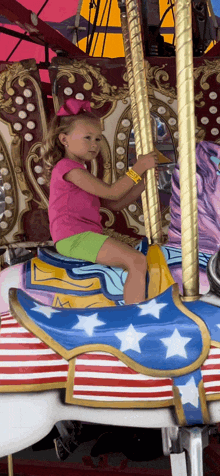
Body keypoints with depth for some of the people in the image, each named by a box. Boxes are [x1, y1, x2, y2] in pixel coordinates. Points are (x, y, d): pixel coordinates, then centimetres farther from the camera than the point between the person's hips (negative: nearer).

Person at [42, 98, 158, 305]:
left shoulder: (79, 173, 26)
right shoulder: (67, 167, -6)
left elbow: (114, 204, 18)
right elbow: (111, 193, -11)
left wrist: (144, 182, 10)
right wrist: (138, 168, -4)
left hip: (84, 237, 10)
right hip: (75, 237, -10)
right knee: (138, 261, -22)